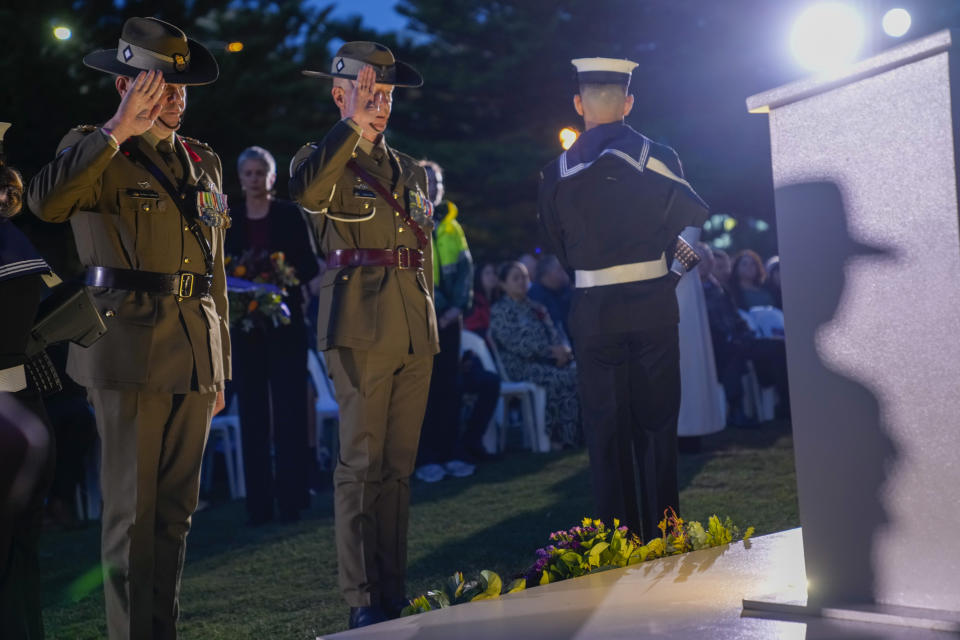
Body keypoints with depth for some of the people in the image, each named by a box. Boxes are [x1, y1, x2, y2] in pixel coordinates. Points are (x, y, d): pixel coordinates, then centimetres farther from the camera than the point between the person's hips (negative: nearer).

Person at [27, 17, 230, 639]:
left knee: (177, 509, 10)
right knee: (132, 511, -3)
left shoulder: (202, 162, 16)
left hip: (195, 353, 6)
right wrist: (119, 129, -22)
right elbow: (47, 202, -25)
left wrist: (220, 367, 18)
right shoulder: (96, 150, -1)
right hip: (131, 350, -6)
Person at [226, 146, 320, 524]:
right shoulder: (228, 220, 8)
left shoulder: (290, 215, 1)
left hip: (286, 323, -2)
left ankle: (290, 498, 1)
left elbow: (310, 266, -1)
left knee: (289, 408, -3)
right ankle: (259, 502, 7)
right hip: (245, 325, 2)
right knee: (252, 412, 2)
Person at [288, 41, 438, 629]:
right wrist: (353, 124, -20)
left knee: (399, 464, 7)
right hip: (361, 327, -5)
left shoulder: (411, 170, 21)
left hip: (416, 330, 6)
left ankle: (395, 593, 13)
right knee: (362, 463, -7)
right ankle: (363, 600, -3)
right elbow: (306, 191, -23)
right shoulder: (324, 160, 3)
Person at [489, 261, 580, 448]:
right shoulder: (500, 310, 1)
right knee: (564, 377, -30)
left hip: (548, 360, 6)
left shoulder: (536, 307, 24)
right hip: (521, 366, -6)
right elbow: (517, 344, -11)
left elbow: (553, 336, 19)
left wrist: (562, 350, -6)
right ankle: (563, 436, -24)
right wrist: (551, 350, -18)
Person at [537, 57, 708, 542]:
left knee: (606, 430, 7)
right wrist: (669, 277, 12)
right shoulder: (658, 159, -2)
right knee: (657, 425, 10)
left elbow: (556, 246, 7)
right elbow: (692, 224, 0)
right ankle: (662, 537, 13)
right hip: (654, 308, 0)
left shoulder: (558, 172, -1)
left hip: (594, 312, 0)